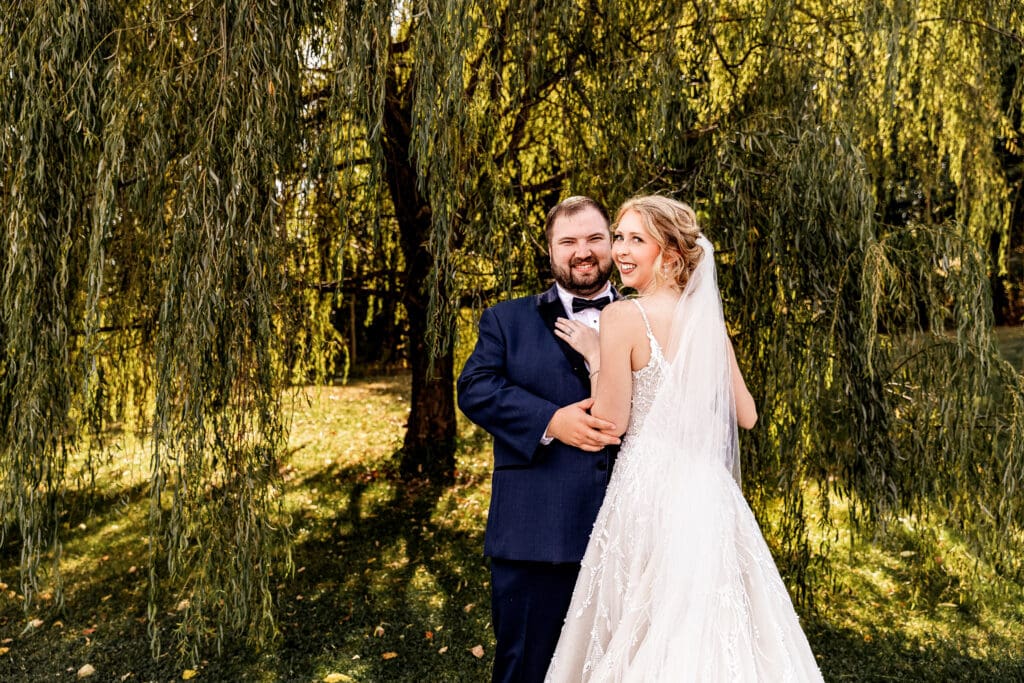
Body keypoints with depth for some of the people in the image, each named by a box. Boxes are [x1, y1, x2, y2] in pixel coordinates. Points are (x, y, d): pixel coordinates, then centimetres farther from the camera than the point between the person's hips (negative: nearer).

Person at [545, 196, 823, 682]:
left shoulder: (623, 317, -12)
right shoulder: (708, 319, 6)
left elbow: (612, 422, -11)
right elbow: (745, 415, 11)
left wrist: (594, 357, -1)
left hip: (649, 489, -6)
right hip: (708, 487, 6)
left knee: (648, 632, 8)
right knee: (713, 624, 18)